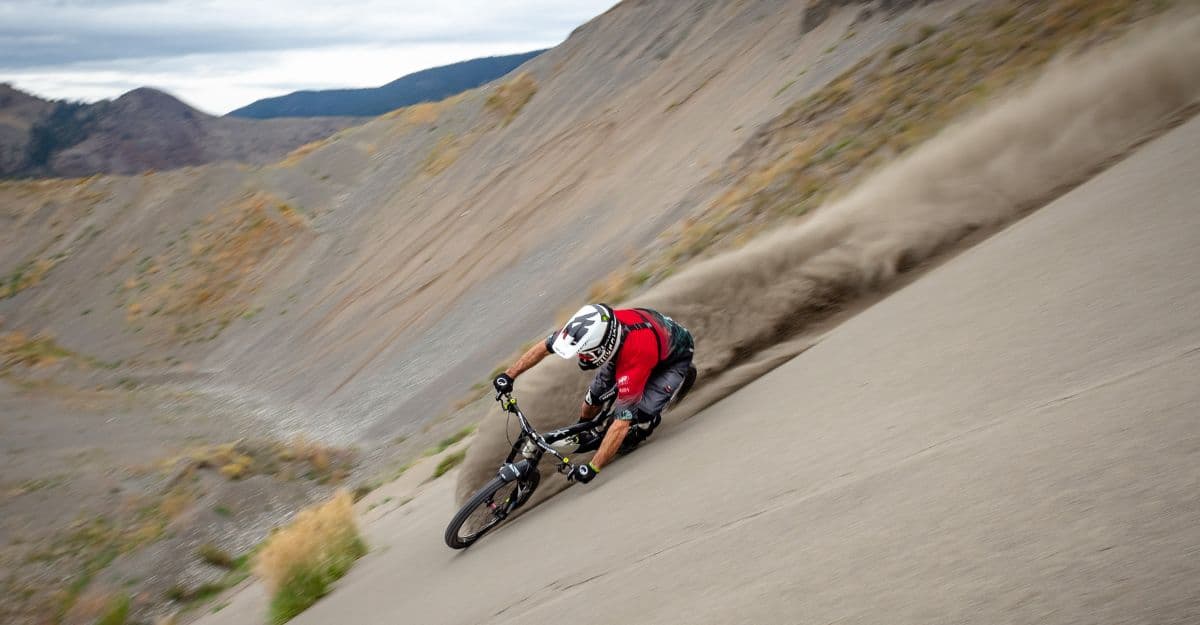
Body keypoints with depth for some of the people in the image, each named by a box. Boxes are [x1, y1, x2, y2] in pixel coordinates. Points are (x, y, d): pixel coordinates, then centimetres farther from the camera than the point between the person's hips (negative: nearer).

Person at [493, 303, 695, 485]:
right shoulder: (593, 328, -32)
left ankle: (651, 420, 15)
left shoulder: (634, 359, -46)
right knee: (594, 396, -1)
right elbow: (544, 346, -15)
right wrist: (509, 375, -15)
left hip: (674, 355, -5)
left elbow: (622, 422, -39)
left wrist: (593, 469, -37)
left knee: (637, 415, -22)